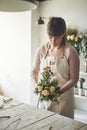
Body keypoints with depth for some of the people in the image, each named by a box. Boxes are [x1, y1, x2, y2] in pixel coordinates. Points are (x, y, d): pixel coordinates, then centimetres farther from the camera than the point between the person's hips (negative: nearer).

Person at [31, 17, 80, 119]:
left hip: (63, 96, -2)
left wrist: (59, 91, -20)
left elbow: (74, 78, -10)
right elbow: (34, 71, 7)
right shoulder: (42, 50, -2)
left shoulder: (70, 52, -12)